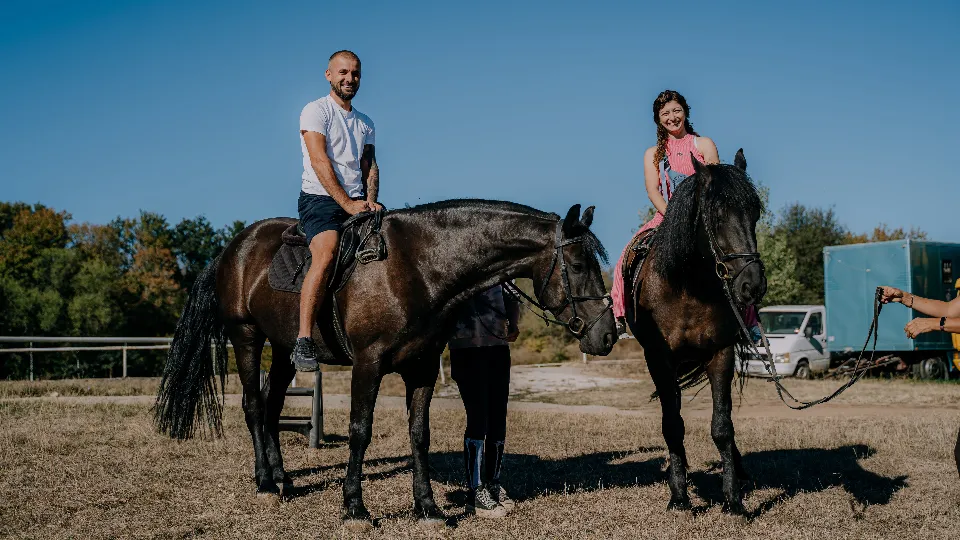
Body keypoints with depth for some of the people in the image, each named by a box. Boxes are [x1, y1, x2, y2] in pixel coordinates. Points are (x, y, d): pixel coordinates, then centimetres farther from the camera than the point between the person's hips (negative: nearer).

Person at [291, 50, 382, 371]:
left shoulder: (365, 123, 22)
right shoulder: (316, 111, 1)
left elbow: (370, 165, 14)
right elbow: (320, 162, -11)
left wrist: (370, 200, -7)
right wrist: (348, 204, -18)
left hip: (357, 202, 7)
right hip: (320, 198, -7)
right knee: (326, 253, -32)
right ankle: (303, 342, -35)